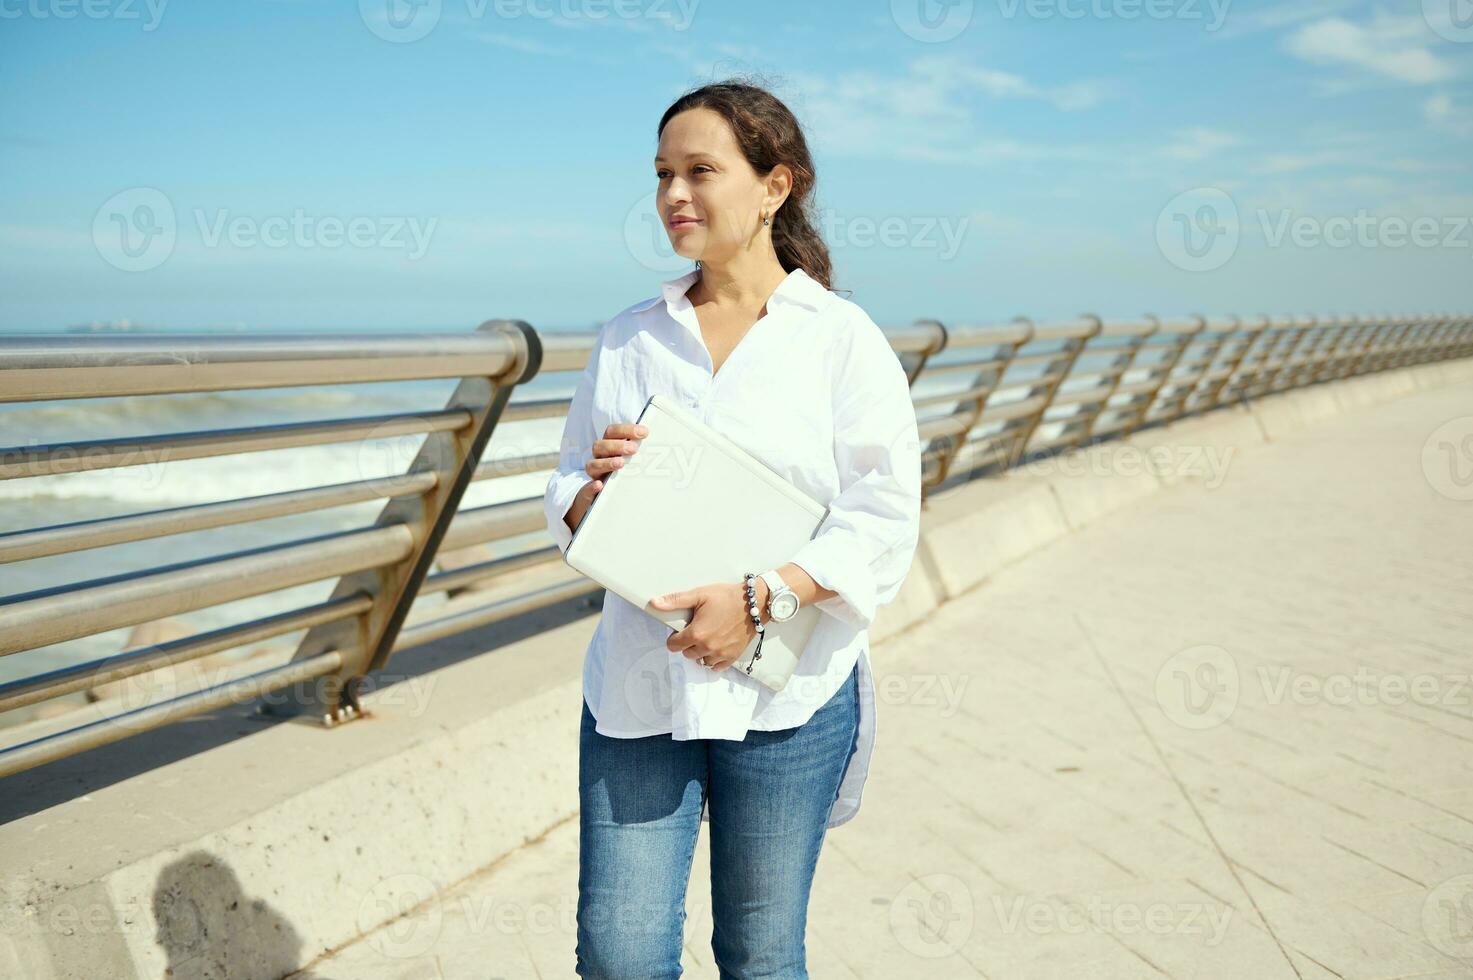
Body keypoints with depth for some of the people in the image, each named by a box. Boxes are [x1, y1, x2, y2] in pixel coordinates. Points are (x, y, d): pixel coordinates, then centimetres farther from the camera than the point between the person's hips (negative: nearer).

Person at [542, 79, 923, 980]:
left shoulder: (842, 338, -2)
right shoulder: (626, 340, 8)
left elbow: (884, 521, -8)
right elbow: (569, 511, 12)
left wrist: (758, 598, -20)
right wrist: (599, 485, -11)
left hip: (785, 692, -2)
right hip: (636, 683, 3)